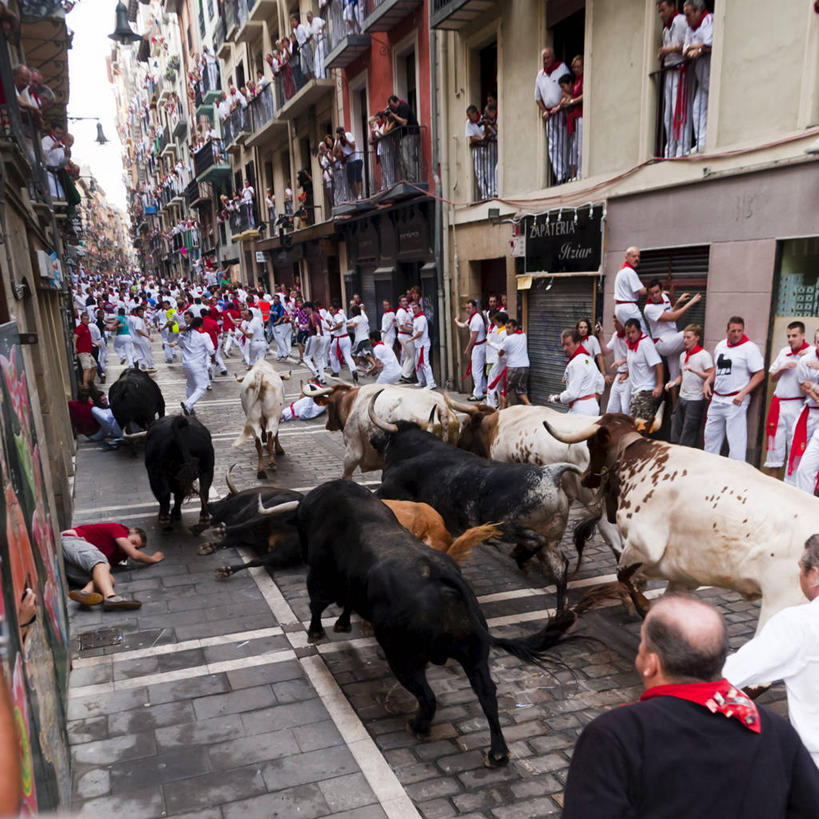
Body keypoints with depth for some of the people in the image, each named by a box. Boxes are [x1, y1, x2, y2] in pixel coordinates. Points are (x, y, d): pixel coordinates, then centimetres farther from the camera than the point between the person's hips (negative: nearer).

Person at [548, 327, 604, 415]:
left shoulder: (576, 363, -18)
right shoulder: (588, 358, 14)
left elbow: (572, 393, -19)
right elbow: (600, 381, 25)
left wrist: (554, 399, -5)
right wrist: (594, 400, 28)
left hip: (581, 410, -10)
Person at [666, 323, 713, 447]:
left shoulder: (704, 355, -9)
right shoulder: (683, 355, 13)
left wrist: (694, 370, -26)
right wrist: (673, 383, 5)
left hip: (695, 400, -7)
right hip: (681, 398, 7)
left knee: (687, 438, -3)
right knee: (675, 431, 9)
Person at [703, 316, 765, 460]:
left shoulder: (750, 348, -9)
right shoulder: (720, 346, 11)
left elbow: (760, 374, -11)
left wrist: (743, 394, -19)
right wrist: (707, 382, 7)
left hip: (735, 401, -7)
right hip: (716, 399, 7)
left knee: (736, 439, -7)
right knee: (711, 436, 15)